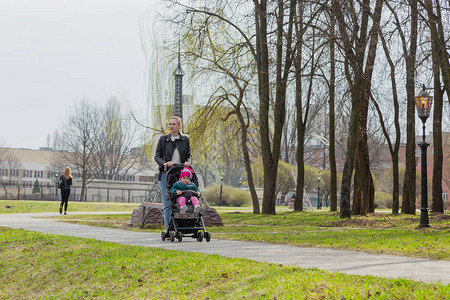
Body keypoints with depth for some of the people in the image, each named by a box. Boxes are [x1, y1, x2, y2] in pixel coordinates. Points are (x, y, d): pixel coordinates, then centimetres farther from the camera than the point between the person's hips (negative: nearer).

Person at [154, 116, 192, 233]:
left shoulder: (185, 139, 10)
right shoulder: (163, 139, 6)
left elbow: (189, 155, 13)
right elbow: (157, 156, 5)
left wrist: (188, 162, -10)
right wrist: (164, 163, -15)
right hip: (166, 174, -1)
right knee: (167, 203, -7)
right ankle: (168, 230, -4)